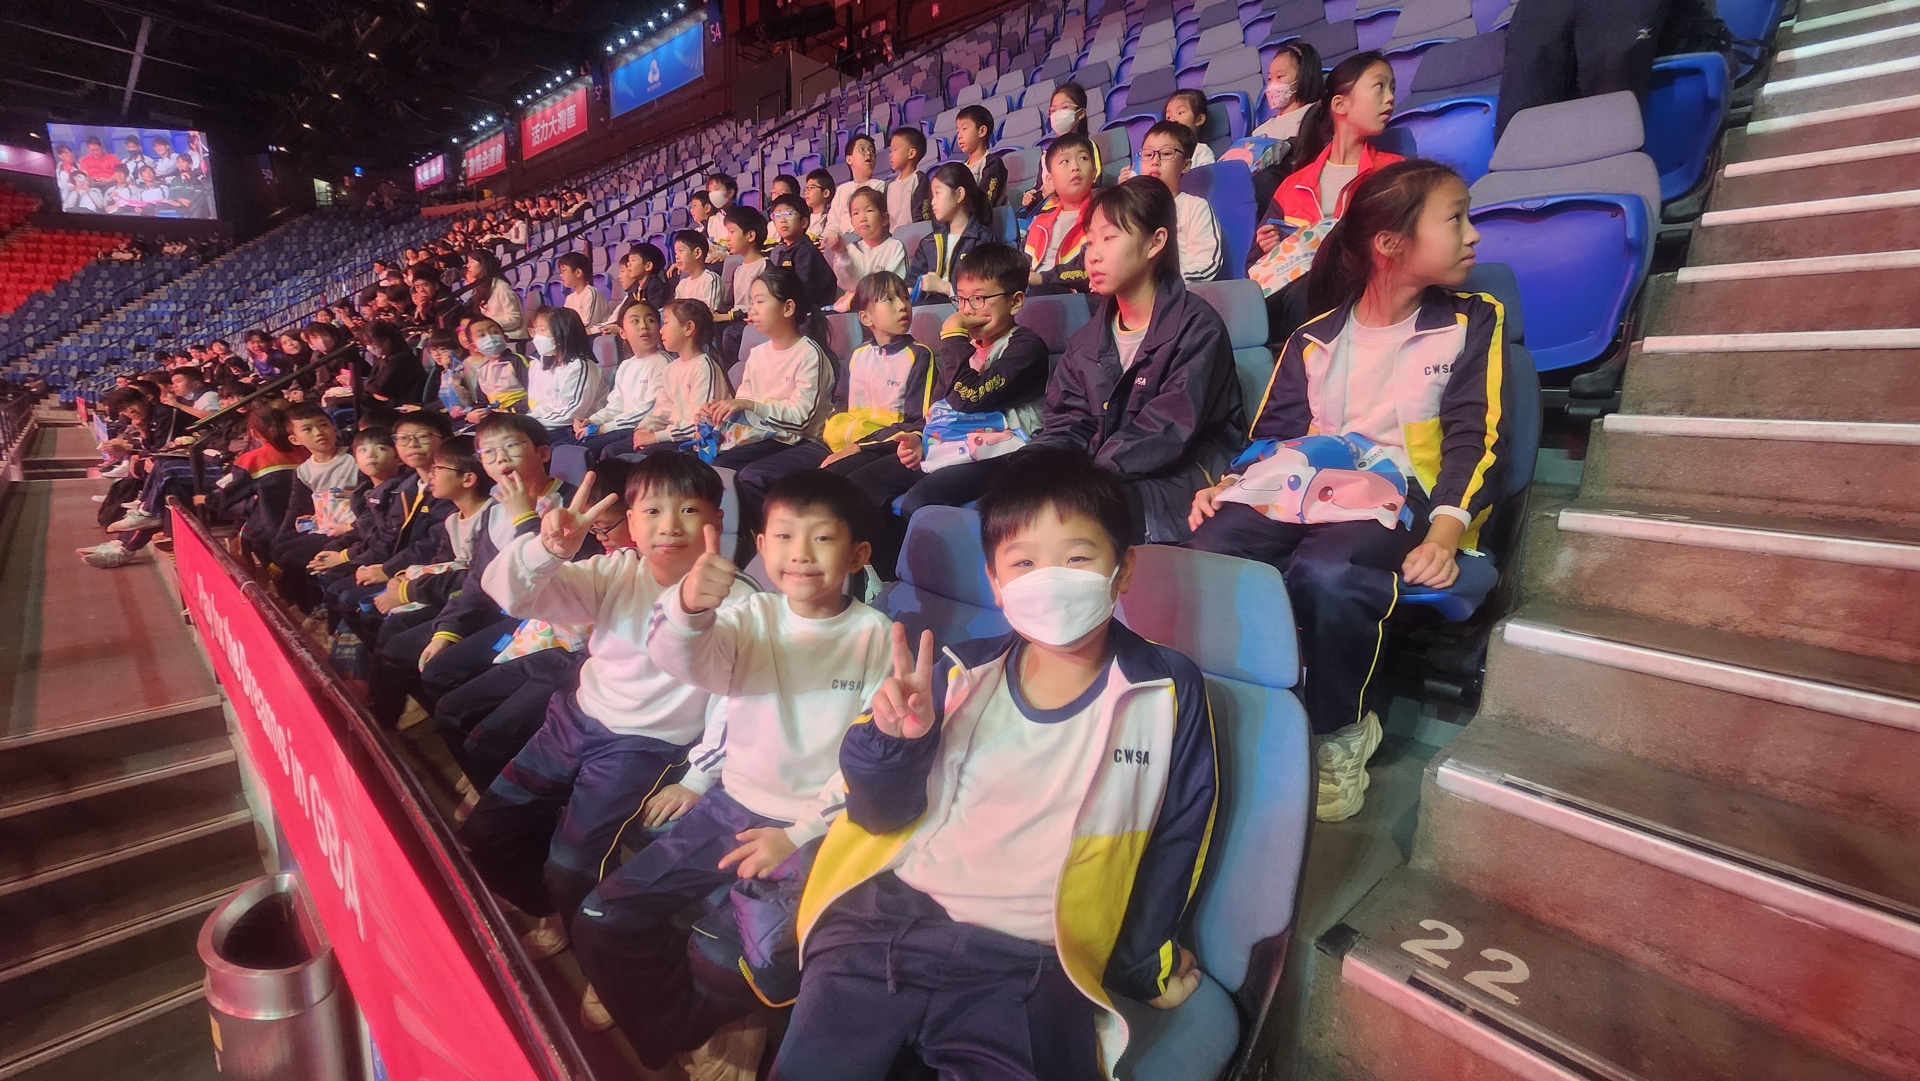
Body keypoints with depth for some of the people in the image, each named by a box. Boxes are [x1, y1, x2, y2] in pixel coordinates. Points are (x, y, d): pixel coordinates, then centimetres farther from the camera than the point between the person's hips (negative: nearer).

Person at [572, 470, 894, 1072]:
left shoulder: (876, 636, -8)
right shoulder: (752, 616, 0)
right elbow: (683, 659, -19)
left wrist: (801, 833, -12)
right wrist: (690, 606, -41)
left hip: (816, 827, -4)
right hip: (731, 805, 4)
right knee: (602, 920, 0)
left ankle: (733, 1026, 13)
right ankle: (689, 1033, 21)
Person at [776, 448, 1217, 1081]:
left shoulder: (1170, 693, -4)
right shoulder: (961, 676, 1)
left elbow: (1177, 838, 8)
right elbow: (882, 816, 6)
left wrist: (1141, 963, 13)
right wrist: (895, 740, -14)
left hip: (1026, 967, -1)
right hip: (886, 922, 2)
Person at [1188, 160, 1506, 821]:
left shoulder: (1471, 322, 14)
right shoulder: (1315, 338, 19)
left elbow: (1475, 439, 2)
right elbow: (1273, 433, 15)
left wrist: (1447, 531, -16)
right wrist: (1226, 484, -7)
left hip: (1399, 496, -2)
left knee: (1326, 573, -37)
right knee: (1208, 552, -31)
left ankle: (1339, 731, -10)